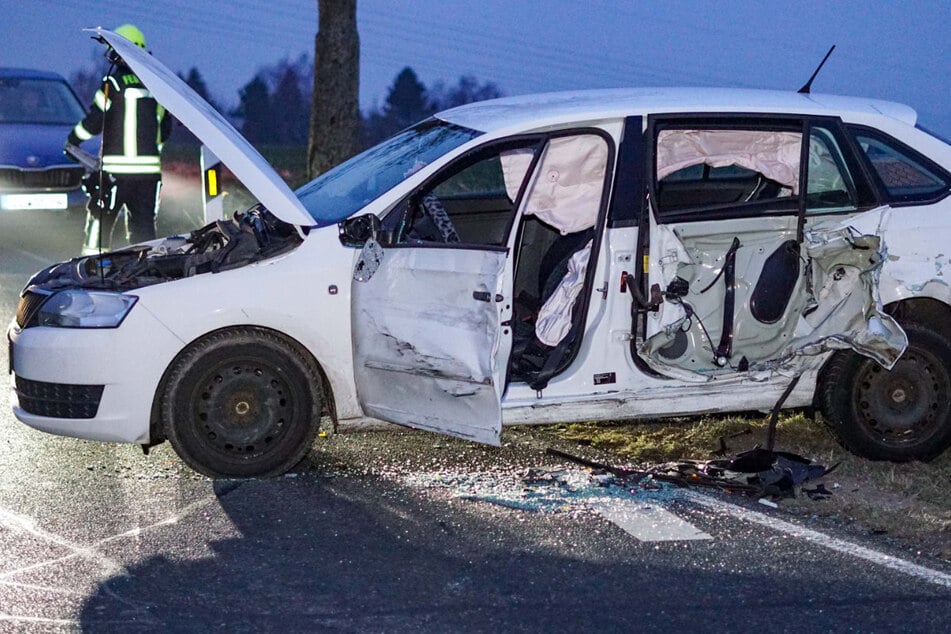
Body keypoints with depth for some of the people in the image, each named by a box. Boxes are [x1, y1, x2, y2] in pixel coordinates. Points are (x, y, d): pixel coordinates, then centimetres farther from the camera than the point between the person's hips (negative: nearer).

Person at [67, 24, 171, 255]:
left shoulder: (114, 83, -8)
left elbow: (94, 121, -8)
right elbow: (165, 128, 16)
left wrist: (73, 139, 9)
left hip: (116, 169, -5)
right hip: (150, 170, 5)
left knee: (100, 219, 6)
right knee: (142, 224, 9)